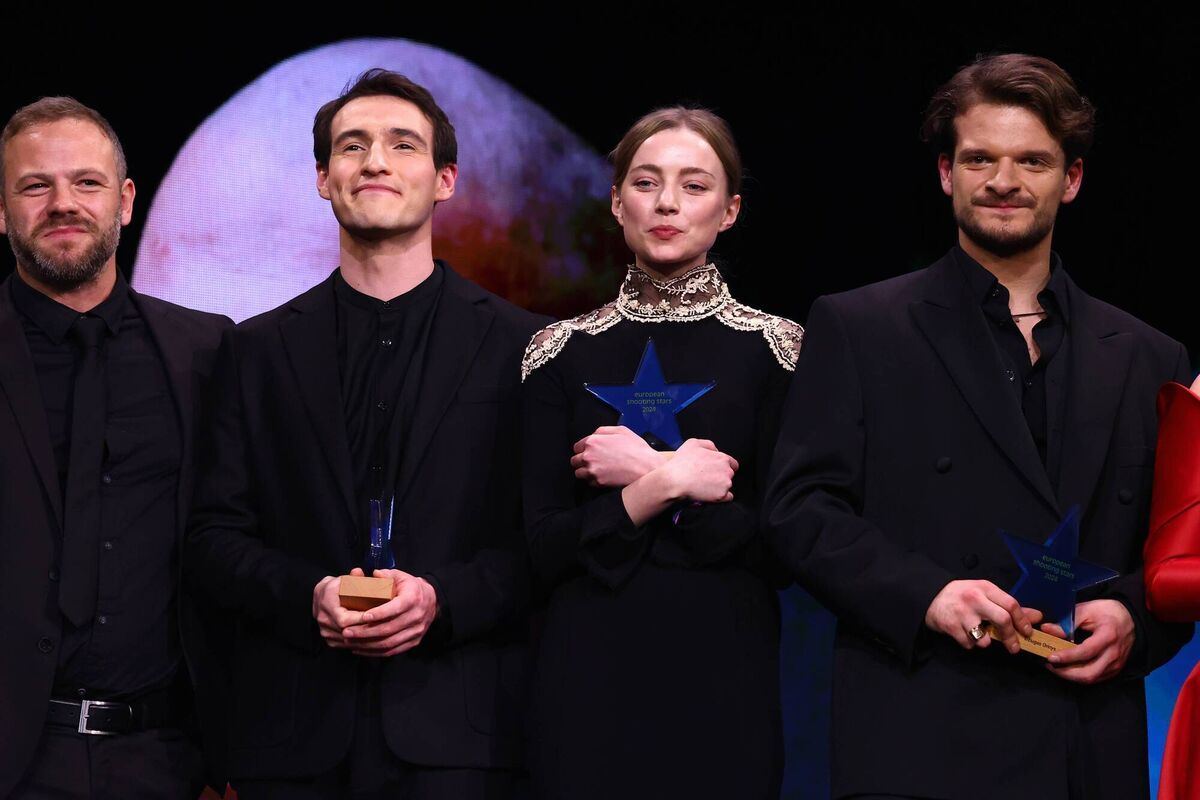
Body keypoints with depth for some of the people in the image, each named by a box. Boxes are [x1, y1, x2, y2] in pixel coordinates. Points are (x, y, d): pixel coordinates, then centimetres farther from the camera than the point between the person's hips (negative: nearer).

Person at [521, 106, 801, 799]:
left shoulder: (776, 349, 1)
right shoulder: (562, 353, 5)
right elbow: (545, 547, -2)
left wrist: (642, 473, -10)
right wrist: (667, 484, -13)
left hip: (723, 672, -1)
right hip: (591, 672, 1)